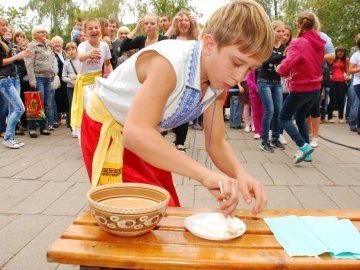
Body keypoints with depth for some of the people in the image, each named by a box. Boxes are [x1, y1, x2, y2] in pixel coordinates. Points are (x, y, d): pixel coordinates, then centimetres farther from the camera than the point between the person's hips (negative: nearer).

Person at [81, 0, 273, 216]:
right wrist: (205, 174, -55)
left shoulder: (219, 80, -12)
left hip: (146, 137, 7)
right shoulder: (169, 62, -36)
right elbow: (135, 133, -48)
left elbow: (216, 142, -7)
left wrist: (240, 173, -28)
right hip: (108, 132, -7)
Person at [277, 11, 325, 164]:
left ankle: (304, 146, -8)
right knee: (300, 118, 22)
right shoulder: (319, 43, 4)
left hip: (300, 89, -7)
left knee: (284, 118, 8)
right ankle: (306, 153, 19)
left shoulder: (298, 43, -19)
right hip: (315, 88, 7)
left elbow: (286, 66, -31)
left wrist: (280, 69, -8)